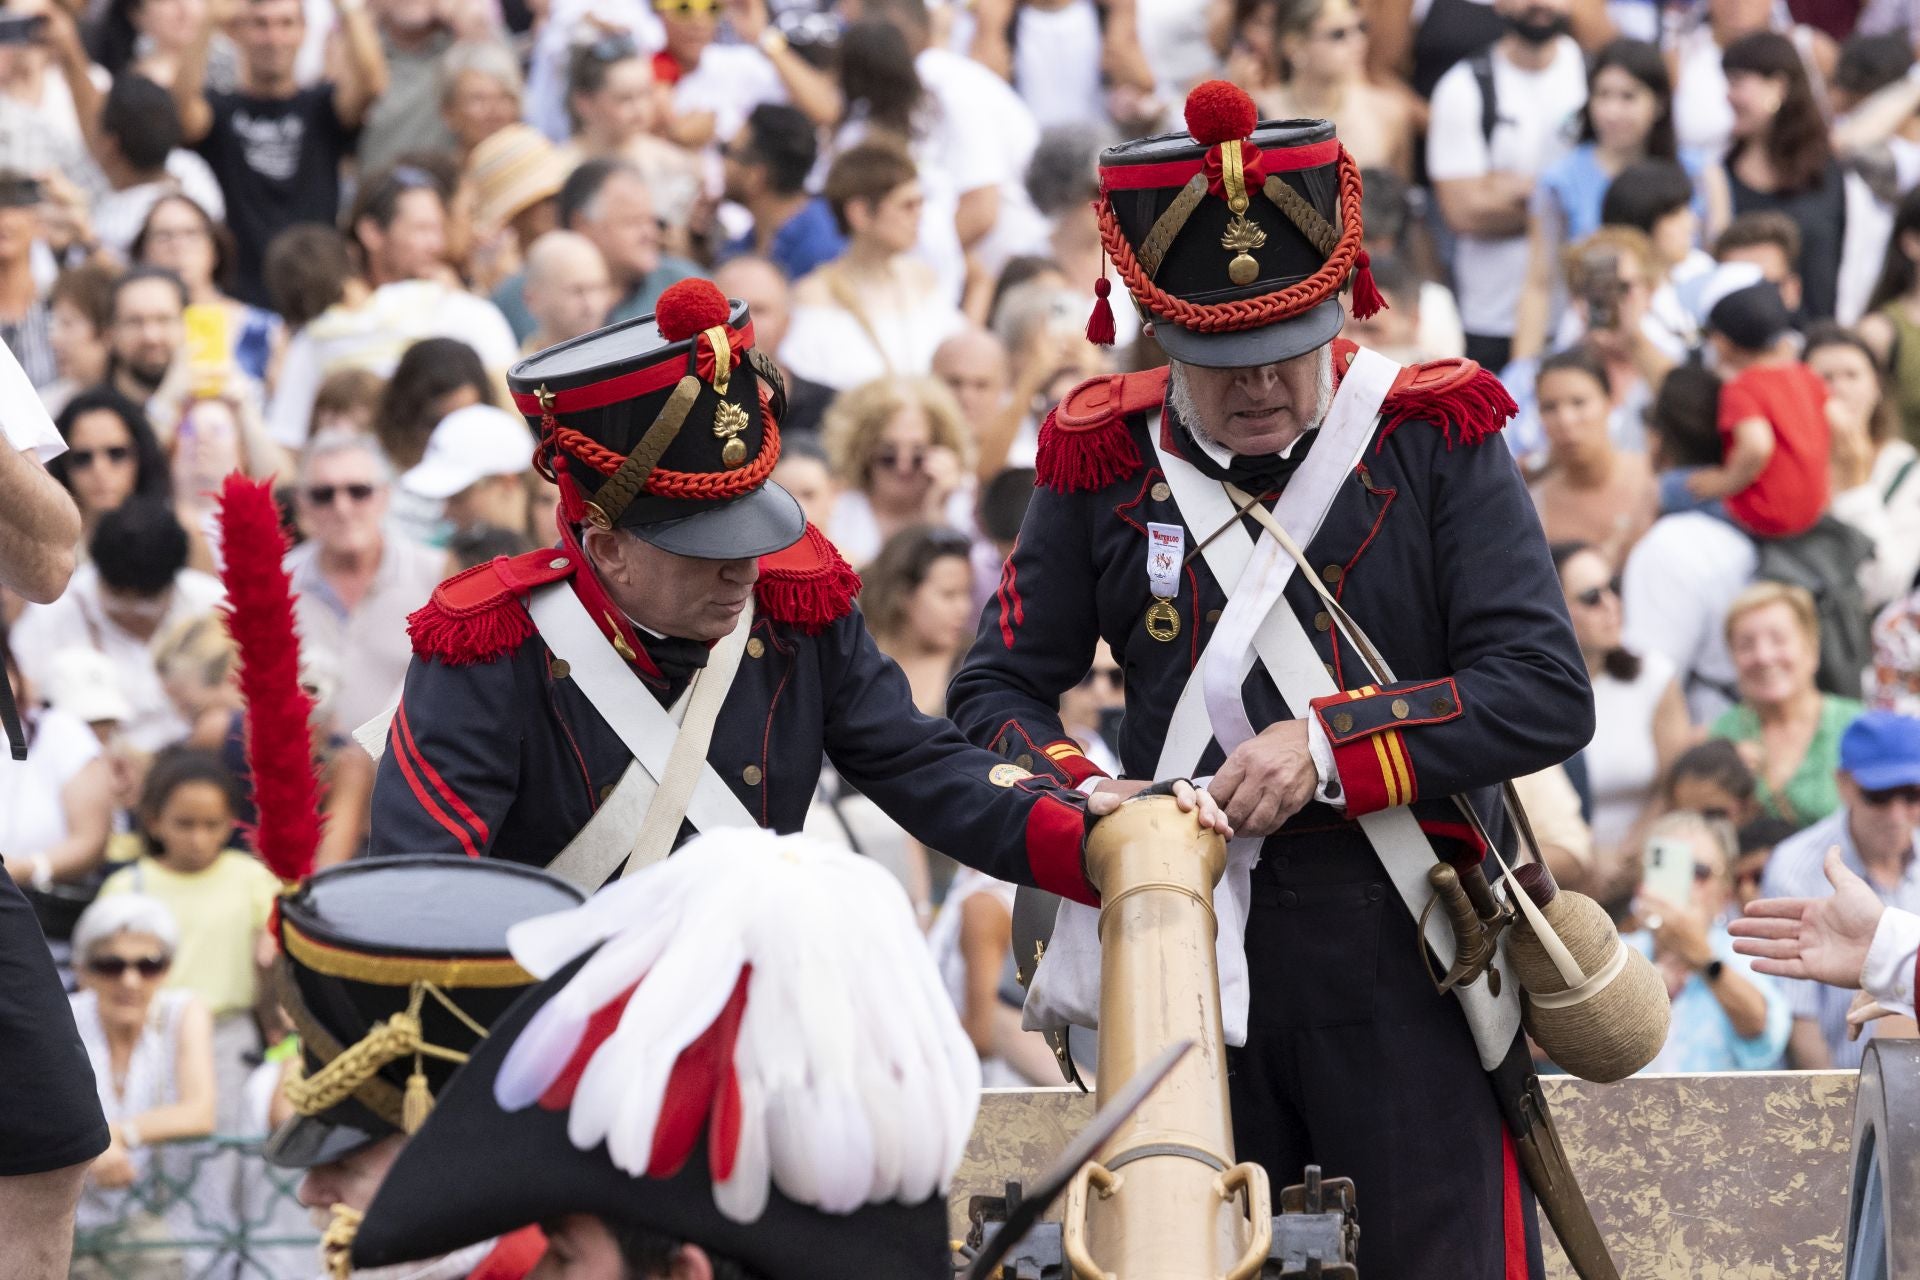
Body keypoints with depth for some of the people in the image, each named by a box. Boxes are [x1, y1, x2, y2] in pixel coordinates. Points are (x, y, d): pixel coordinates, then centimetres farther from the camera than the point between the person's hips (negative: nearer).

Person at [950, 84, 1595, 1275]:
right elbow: (996, 693, 11)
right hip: (1187, 965, 3)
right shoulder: (1106, 462, 5)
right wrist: (1087, 801, -10)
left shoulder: (1435, 439, -3)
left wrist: (1331, 746, -18)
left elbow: (1549, 695, -9)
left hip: (1407, 966, -2)